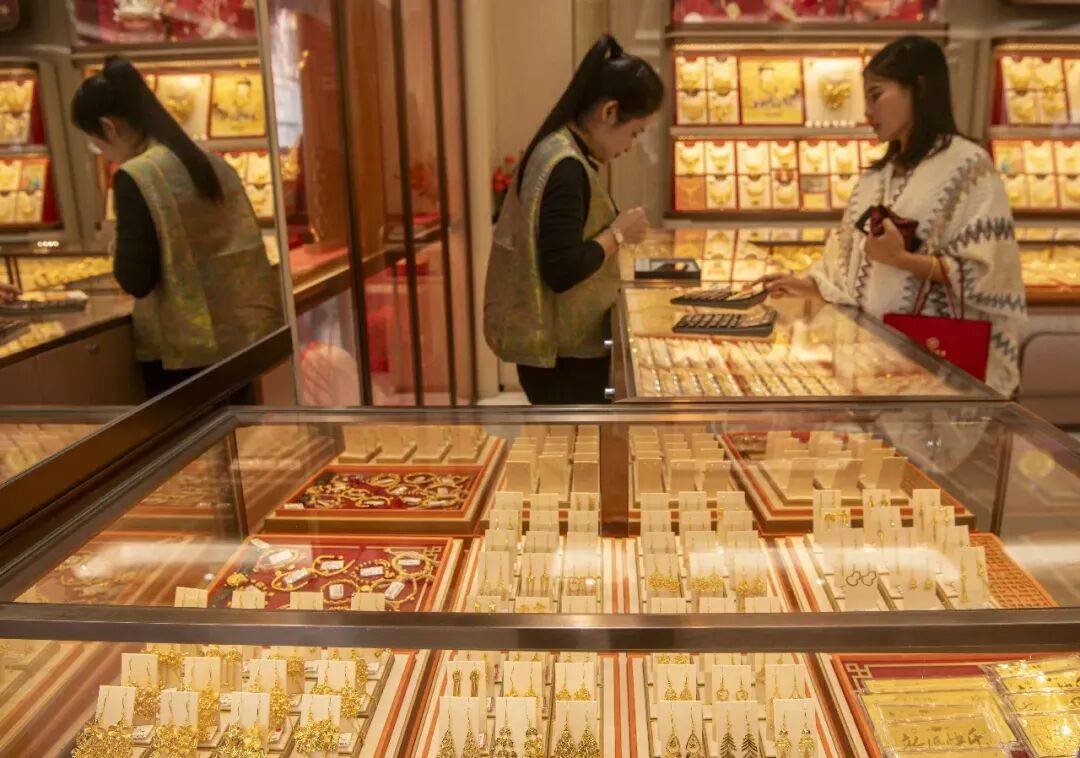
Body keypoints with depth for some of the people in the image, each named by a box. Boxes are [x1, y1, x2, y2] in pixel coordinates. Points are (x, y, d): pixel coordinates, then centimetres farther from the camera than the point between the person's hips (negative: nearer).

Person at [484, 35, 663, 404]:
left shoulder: (556, 150, 10)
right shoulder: (567, 167, -22)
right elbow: (563, 270, -27)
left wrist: (611, 230, 6)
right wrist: (618, 234, -15)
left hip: (561, 344, 10)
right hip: (563, 351, -10)